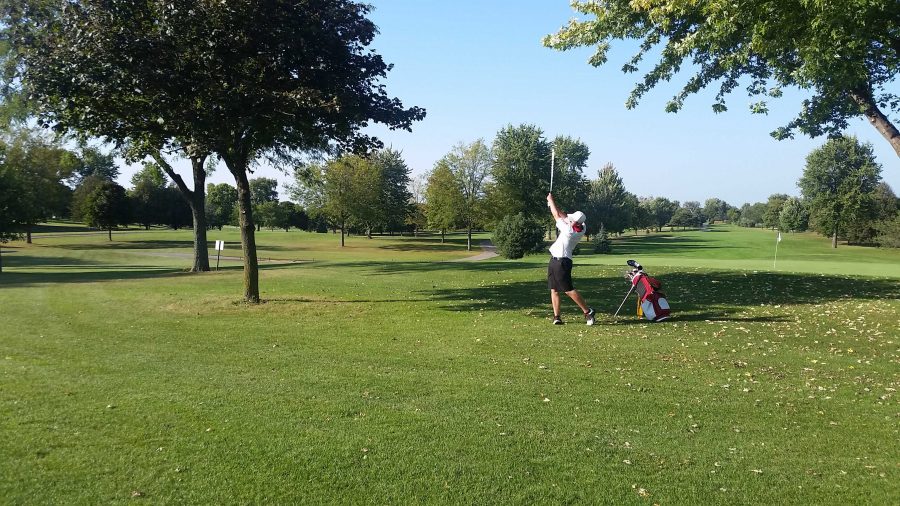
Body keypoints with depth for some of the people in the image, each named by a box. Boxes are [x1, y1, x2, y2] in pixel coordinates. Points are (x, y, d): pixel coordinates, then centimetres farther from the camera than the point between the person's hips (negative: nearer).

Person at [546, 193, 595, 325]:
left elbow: (557, 216, -12)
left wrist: (550, 200, 1)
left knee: (568, 289, -6)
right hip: (554, 261, 9)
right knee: (554, 290, 8)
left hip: (561, 261, -9)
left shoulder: (570, 230, -21)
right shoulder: (582, 228, 2)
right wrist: (553, 205, 9)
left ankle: (587, 311, 1)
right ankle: (556, 316, 7)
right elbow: (564, 216, 14)